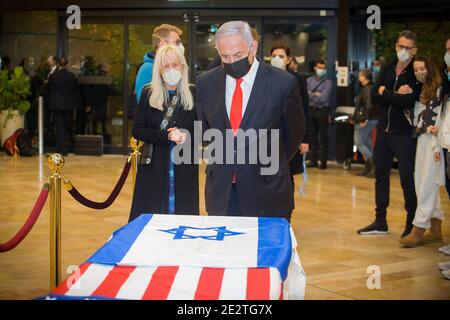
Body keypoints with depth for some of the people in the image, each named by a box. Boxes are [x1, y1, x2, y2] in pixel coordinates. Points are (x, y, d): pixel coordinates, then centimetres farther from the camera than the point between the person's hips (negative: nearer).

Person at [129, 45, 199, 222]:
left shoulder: (193, 94, 3)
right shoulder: (148, 93, 4)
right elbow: (136, 131, 0)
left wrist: (187, 136, -15)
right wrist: (166, 136, -13)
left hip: (184, 170, 0)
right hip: (154, 168, 0)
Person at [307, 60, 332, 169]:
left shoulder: (327, 82, -3)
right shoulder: (309, 80, 8)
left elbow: (323, 98, -13)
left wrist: (312, 95, -5)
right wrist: (316, 94, -11)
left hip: (322, 110, -3)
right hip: (311, 110, 4)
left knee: (323, 137, 1)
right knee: (312, 136, 7)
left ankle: (323, 161, 4)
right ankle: (313, 160, 13)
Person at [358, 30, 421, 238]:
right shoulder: (387, 70, 9)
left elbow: (411, 100, -23)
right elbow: (374, 97, -1)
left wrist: (386, 93, -10)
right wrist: (397, 96, -16)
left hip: (404, 133, -6)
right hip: (383, 130, 6)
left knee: (407, 179, -1)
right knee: (381, 176, 12)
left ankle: (412, 224, 12)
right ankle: (380, 222, 24)